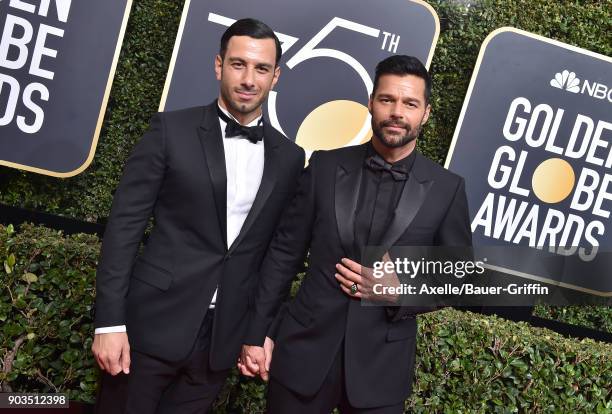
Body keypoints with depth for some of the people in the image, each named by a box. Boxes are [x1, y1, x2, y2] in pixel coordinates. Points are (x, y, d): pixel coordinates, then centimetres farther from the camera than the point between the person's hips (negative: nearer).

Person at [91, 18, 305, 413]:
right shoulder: (172, 130, -4)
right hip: (152, 324, -2)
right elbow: (125, 224, -6)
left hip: (223, 337, 3)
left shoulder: (289, 158, 5)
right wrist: (110, 321, -10)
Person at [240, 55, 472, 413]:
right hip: (303, 351, 1)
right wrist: (257, 333, 1)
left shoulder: (447, 189, -4)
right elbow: (285, 252, 1)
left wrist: (399, 293, -14)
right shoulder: (325, 166, -2)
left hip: (382, 364, 0)